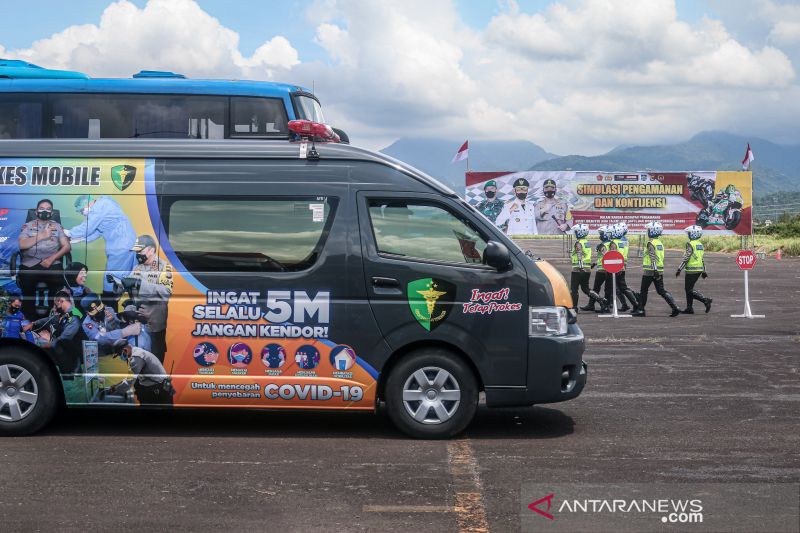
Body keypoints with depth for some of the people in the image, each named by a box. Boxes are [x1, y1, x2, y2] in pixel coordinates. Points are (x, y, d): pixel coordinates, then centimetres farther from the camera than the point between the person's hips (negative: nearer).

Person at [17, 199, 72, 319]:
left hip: (52, 262, 0)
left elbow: (67, 246, 7)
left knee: (58, 283, -30)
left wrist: (52, 258, -9)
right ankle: (29, 318, -13)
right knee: (26, 284, -30)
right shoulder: (28, 226, 16)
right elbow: (22, 245, 0)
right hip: (30, 263, 0)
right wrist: (42, 235, -7)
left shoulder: (57, 226, 18)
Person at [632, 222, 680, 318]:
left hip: (650, 270, -8)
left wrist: (655, 270, -27)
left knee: (644, 290, 5)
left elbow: (653, 258, -22)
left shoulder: (651, 243, -12)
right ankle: (675, 308, -4)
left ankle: (641, 310, 9)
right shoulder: (660, 243, 14)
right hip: (660, 271, 8)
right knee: (661, 291, 7)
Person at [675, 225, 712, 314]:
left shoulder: (690, 244, -14)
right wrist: (704, 271, 22)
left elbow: (686, 258, -17)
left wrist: (679, 269, -14)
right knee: (688, 288, 14)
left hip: (692, 270, -9)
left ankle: (706, 300, -16)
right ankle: (689, 308, 14)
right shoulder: (700, 244, 13)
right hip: (699, 269, 9)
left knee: (689, 289, -5)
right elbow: (702, 259, 17)